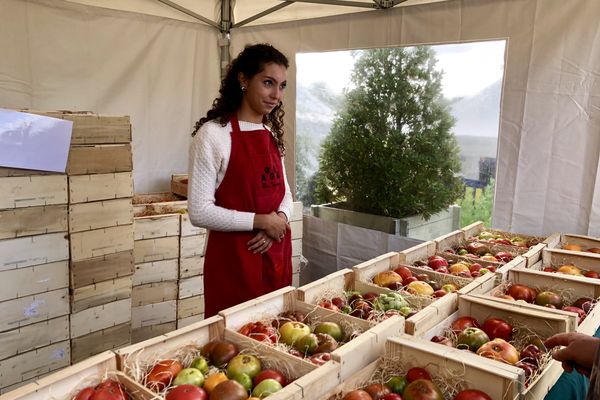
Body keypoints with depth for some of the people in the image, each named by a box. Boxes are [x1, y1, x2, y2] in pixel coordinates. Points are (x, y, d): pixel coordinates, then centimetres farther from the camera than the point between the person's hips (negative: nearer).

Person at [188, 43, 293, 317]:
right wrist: (261, 221, -17)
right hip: (234, 257, -6)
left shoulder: (272, 133, 9)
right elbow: (199, 212, -16)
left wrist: (281, 218, -7)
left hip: (276, 254, 6)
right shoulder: (213, 134, -13)